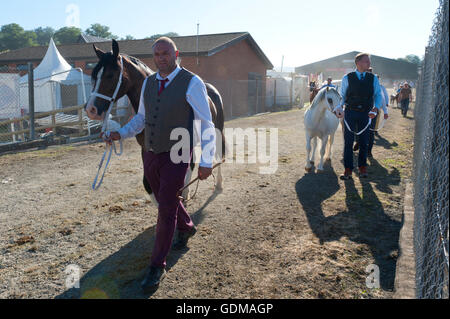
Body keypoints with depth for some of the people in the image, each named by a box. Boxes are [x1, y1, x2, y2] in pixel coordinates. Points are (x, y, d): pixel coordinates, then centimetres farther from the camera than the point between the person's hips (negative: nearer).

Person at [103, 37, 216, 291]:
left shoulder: (192, 83, -11)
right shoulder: (148, 83, 7)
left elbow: (207, 124, -11)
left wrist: (207, 162, -16)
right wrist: (121, 134, 0)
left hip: (176, 157, -6)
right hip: (151, 155, 6)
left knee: (166, 209, -4)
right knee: (166, 201, 21)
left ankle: (157, 268, 11)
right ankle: (187, 228, 52)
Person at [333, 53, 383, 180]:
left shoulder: (373, 78, 6)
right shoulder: (347, 78, 1)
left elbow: (378, 95, 5)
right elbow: (342, 95, 3)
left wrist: (375, 108, -12)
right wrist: (338, 108, -14)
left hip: (365, 114, 2)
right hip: (350, 112, -2)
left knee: (364, 142, 9)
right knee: (348, 142, -1)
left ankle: (362, 167, 24)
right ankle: (348, 170, 5)